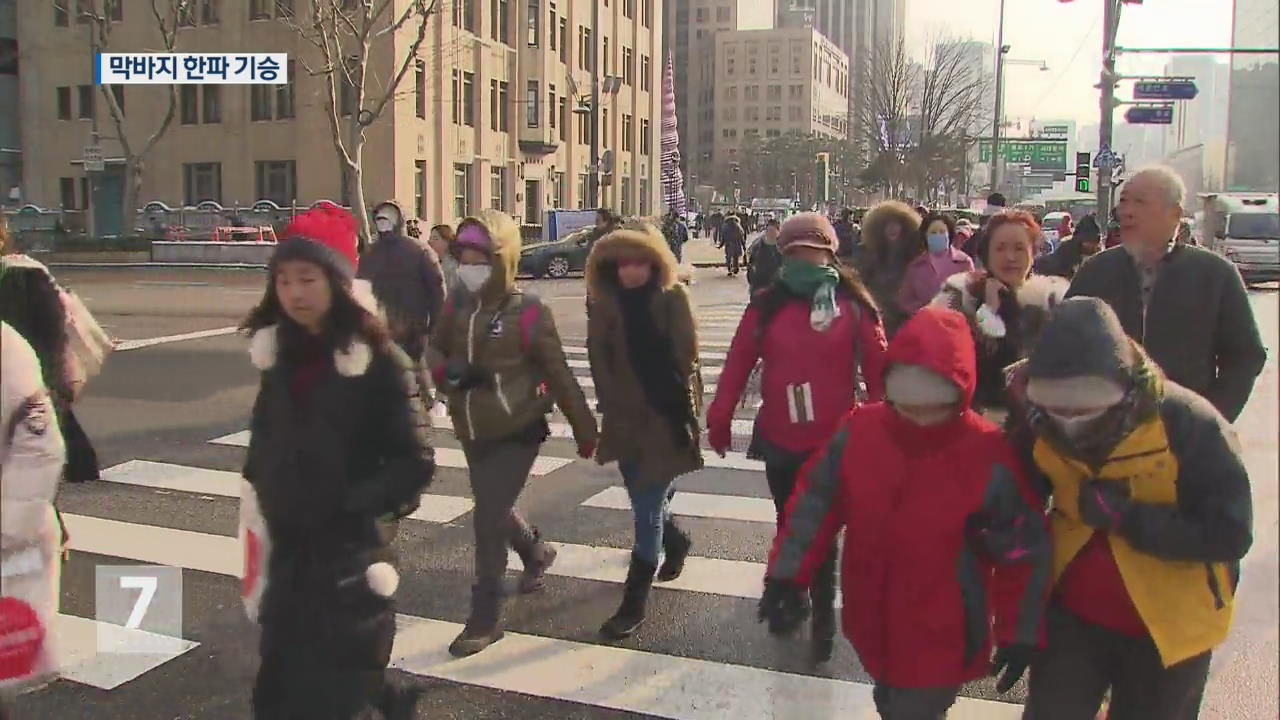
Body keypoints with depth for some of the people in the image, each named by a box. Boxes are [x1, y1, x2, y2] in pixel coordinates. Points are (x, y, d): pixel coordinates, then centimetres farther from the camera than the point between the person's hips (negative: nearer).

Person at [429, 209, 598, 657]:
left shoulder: (526, 312, -15)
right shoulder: (457, 306, -1)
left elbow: (558, 374, -10)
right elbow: (433, 350, 6)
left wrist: (584, 428, -4)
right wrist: (449, 370, -19)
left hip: (516, 432, -6)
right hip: (473, 434, 6)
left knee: (488, 519, -10)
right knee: (495, 511, 22)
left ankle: (485, 619, 4)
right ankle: (536, 553, 54)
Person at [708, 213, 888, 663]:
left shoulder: (854, 306, -7)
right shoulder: (766, 306, -3)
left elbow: (878, 371, -5)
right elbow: (738, 365, -1)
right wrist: (719, 420, -1)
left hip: (835, 443, -2)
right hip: (780, 441, 2)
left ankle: (822, 618, 19)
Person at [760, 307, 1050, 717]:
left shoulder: (989, 457, -19)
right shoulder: (858, 430, -12)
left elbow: (1022, 552, -9)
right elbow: (815, 504, -3)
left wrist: (1019, 634, -4)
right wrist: (787, 576, -7)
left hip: (941, 643, -4)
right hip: (873, 627, 4)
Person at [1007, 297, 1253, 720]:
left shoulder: (1189, 425, -24)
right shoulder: (1040, 424, -11)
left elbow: (1230, 533, -24)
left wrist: (1125, 516, -30)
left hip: (1169, 626, -2)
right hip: (1073, 617, 3)